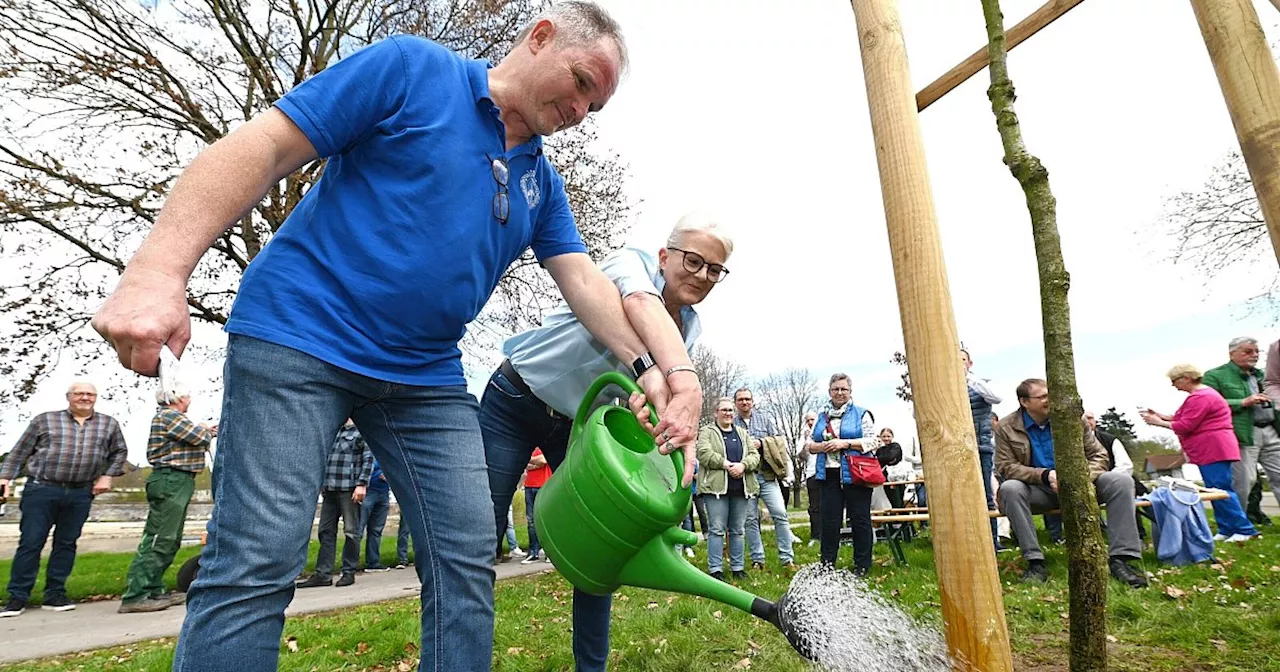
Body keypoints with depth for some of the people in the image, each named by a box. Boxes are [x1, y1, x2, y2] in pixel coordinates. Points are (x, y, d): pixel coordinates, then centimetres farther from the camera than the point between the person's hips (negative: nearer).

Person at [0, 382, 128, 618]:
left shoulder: (109, 424, 9)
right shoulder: (44, 420, 4)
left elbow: (120, 452, 17)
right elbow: (19, 452, 7)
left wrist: (107, 475, 7)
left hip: (80, 494, 2)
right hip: (41, 489, -2)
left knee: (66, 544, 8)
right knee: (30, 543, 1)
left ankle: (54, 595, 17)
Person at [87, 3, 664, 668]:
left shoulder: (543, 186, 14)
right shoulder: (411, 67, -4)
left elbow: (585, 281, 8)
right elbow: (261, 146, -9)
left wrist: (646, 366, -6)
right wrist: (158, 270, -19)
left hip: (427, 376, 6)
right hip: (298, 333, -5)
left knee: (468, 557, 1)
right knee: (261, 561, -7)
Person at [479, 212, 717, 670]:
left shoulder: (690, 327, -1)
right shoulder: (632, 262, -21)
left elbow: (663, 389, -9)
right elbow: (641, 304, -46)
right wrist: (686, 384, -62)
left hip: (580, 422, 6)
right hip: (516, 402, -5)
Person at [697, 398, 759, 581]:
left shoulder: (742, 433, 18)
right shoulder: (707, 432, 4)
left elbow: (754, 454, 8)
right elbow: (704, 453, -12)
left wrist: (743, 465, -12)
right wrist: (726, 464, -18)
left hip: (741, 488, 5)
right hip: (717, 487, -4)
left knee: (738, 530, 11)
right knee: (717, 529, -3)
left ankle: (738, 567, 21)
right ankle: (715, 569, 5)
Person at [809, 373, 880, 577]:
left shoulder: (861, 414, 2)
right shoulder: (822, 417, 15)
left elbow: (872, 442, -8)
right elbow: (810, 445, 15)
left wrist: (845, 443, -16)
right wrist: (822, 446, -7)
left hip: (855, 476, -4)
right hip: (829, 476, 4)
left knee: (860, 520, 3)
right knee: (829, 521, 7)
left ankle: (862, 566, 15)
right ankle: (827, 564, 18)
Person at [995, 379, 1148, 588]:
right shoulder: (1007, 428, -6)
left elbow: (1099, 456, 1)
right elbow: (1006, 467, -11)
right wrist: (1045, 475, -26)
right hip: (1039, 491, -2)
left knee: (1121, 481, -21)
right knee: (1010, 489, -34)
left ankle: (1120, 559, -22)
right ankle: (1034, 561, -29)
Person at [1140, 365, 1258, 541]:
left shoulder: (1200, 397, -17)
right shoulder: (1202, 394, 19)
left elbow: (1185, 426, -18)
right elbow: (1182, 419, 18)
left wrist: (1159, 423, -8)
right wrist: (1160, 416, 11)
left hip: (1213, 450, -11)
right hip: (1209, 451, 11)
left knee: (1220, 490, -8)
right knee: (1217, 491, 11)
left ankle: (1244, 530, -4)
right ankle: (1226, 530, 14)